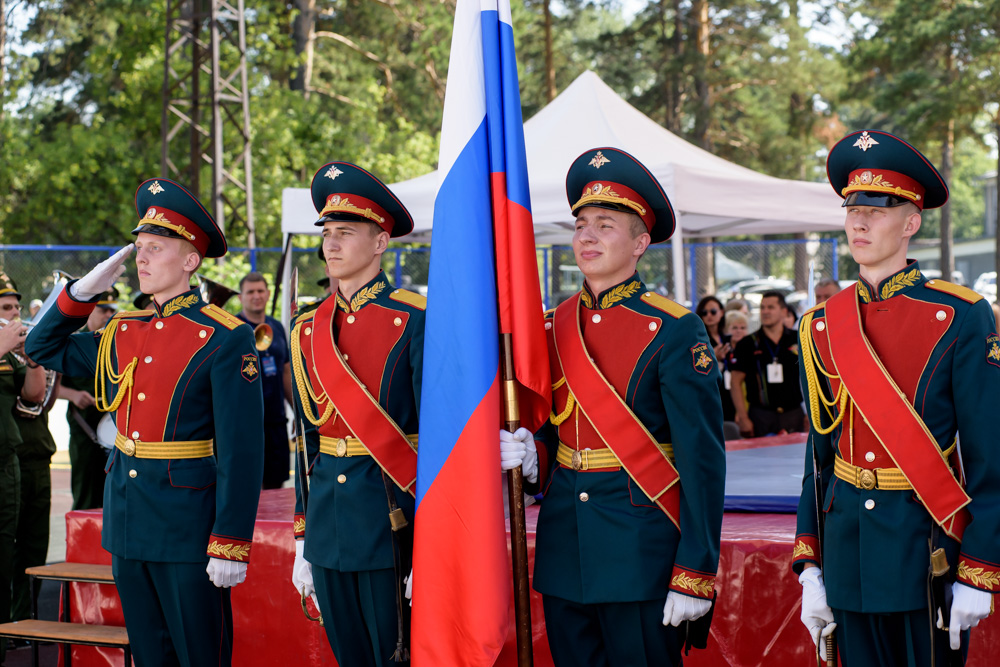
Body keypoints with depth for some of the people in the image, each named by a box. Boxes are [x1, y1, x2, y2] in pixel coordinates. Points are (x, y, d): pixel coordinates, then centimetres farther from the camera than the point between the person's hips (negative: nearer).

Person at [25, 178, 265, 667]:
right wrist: (85, 290, 8)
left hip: (188, 529, -6)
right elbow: (44, 348, 23)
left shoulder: (225, 339, -11)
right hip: (128, 523, 7)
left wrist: (231, 545, -18)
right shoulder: (123, 333, 9)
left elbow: (242, 451, -14)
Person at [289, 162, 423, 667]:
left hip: (391, 518, -6)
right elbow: (308, 440, 15)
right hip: (328, 521, 6)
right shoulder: (308, 330, 10)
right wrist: (303, 543, 13)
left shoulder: (414, 321, -8)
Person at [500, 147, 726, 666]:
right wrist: (530, 459, -5)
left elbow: (703, 462, -11)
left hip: (640, 558, -5)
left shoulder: (673, 331, -8)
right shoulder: (553, 327, 9)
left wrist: (696, 575, -15)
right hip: (562, 554, 5)